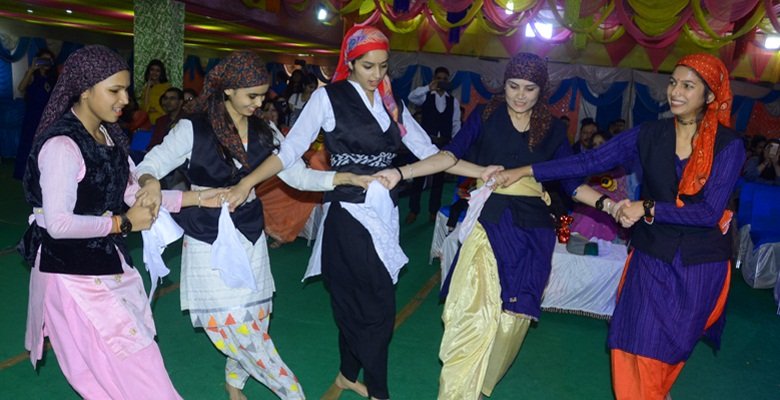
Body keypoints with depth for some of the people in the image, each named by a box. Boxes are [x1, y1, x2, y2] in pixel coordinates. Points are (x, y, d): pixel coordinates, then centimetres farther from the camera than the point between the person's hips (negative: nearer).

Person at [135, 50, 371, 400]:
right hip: (210, 243, -4)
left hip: (251, 240, 4)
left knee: (253, 323, 7)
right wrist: (150, 182, -33)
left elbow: (297, 175, 2)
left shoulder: (262, 133, 4)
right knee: (237, 326, -6)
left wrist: (344, 177, -11)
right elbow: (149, 166, -9)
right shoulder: (193, 129, -10)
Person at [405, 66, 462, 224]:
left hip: (444, 144, 3)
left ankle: (433, 211, 21)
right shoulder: (426, 96, 0)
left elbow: (456, 124, 8)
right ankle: (413, 210, 12)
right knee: (419, 176, 2)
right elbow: (412, 97, -22)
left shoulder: (453, 101, 8)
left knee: (439, 178, 10)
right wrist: (428, 88, -38)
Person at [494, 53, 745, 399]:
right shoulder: (650, 134, -2)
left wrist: (648, 209, -20)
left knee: (670, 349, 12)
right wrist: (526, 171, -12)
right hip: (651, 257, 2)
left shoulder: (728, 144, -8)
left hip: (699, 266, -1)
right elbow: (589, 162, -6)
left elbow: (710, 211, -15)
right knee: (635, 346, 2)